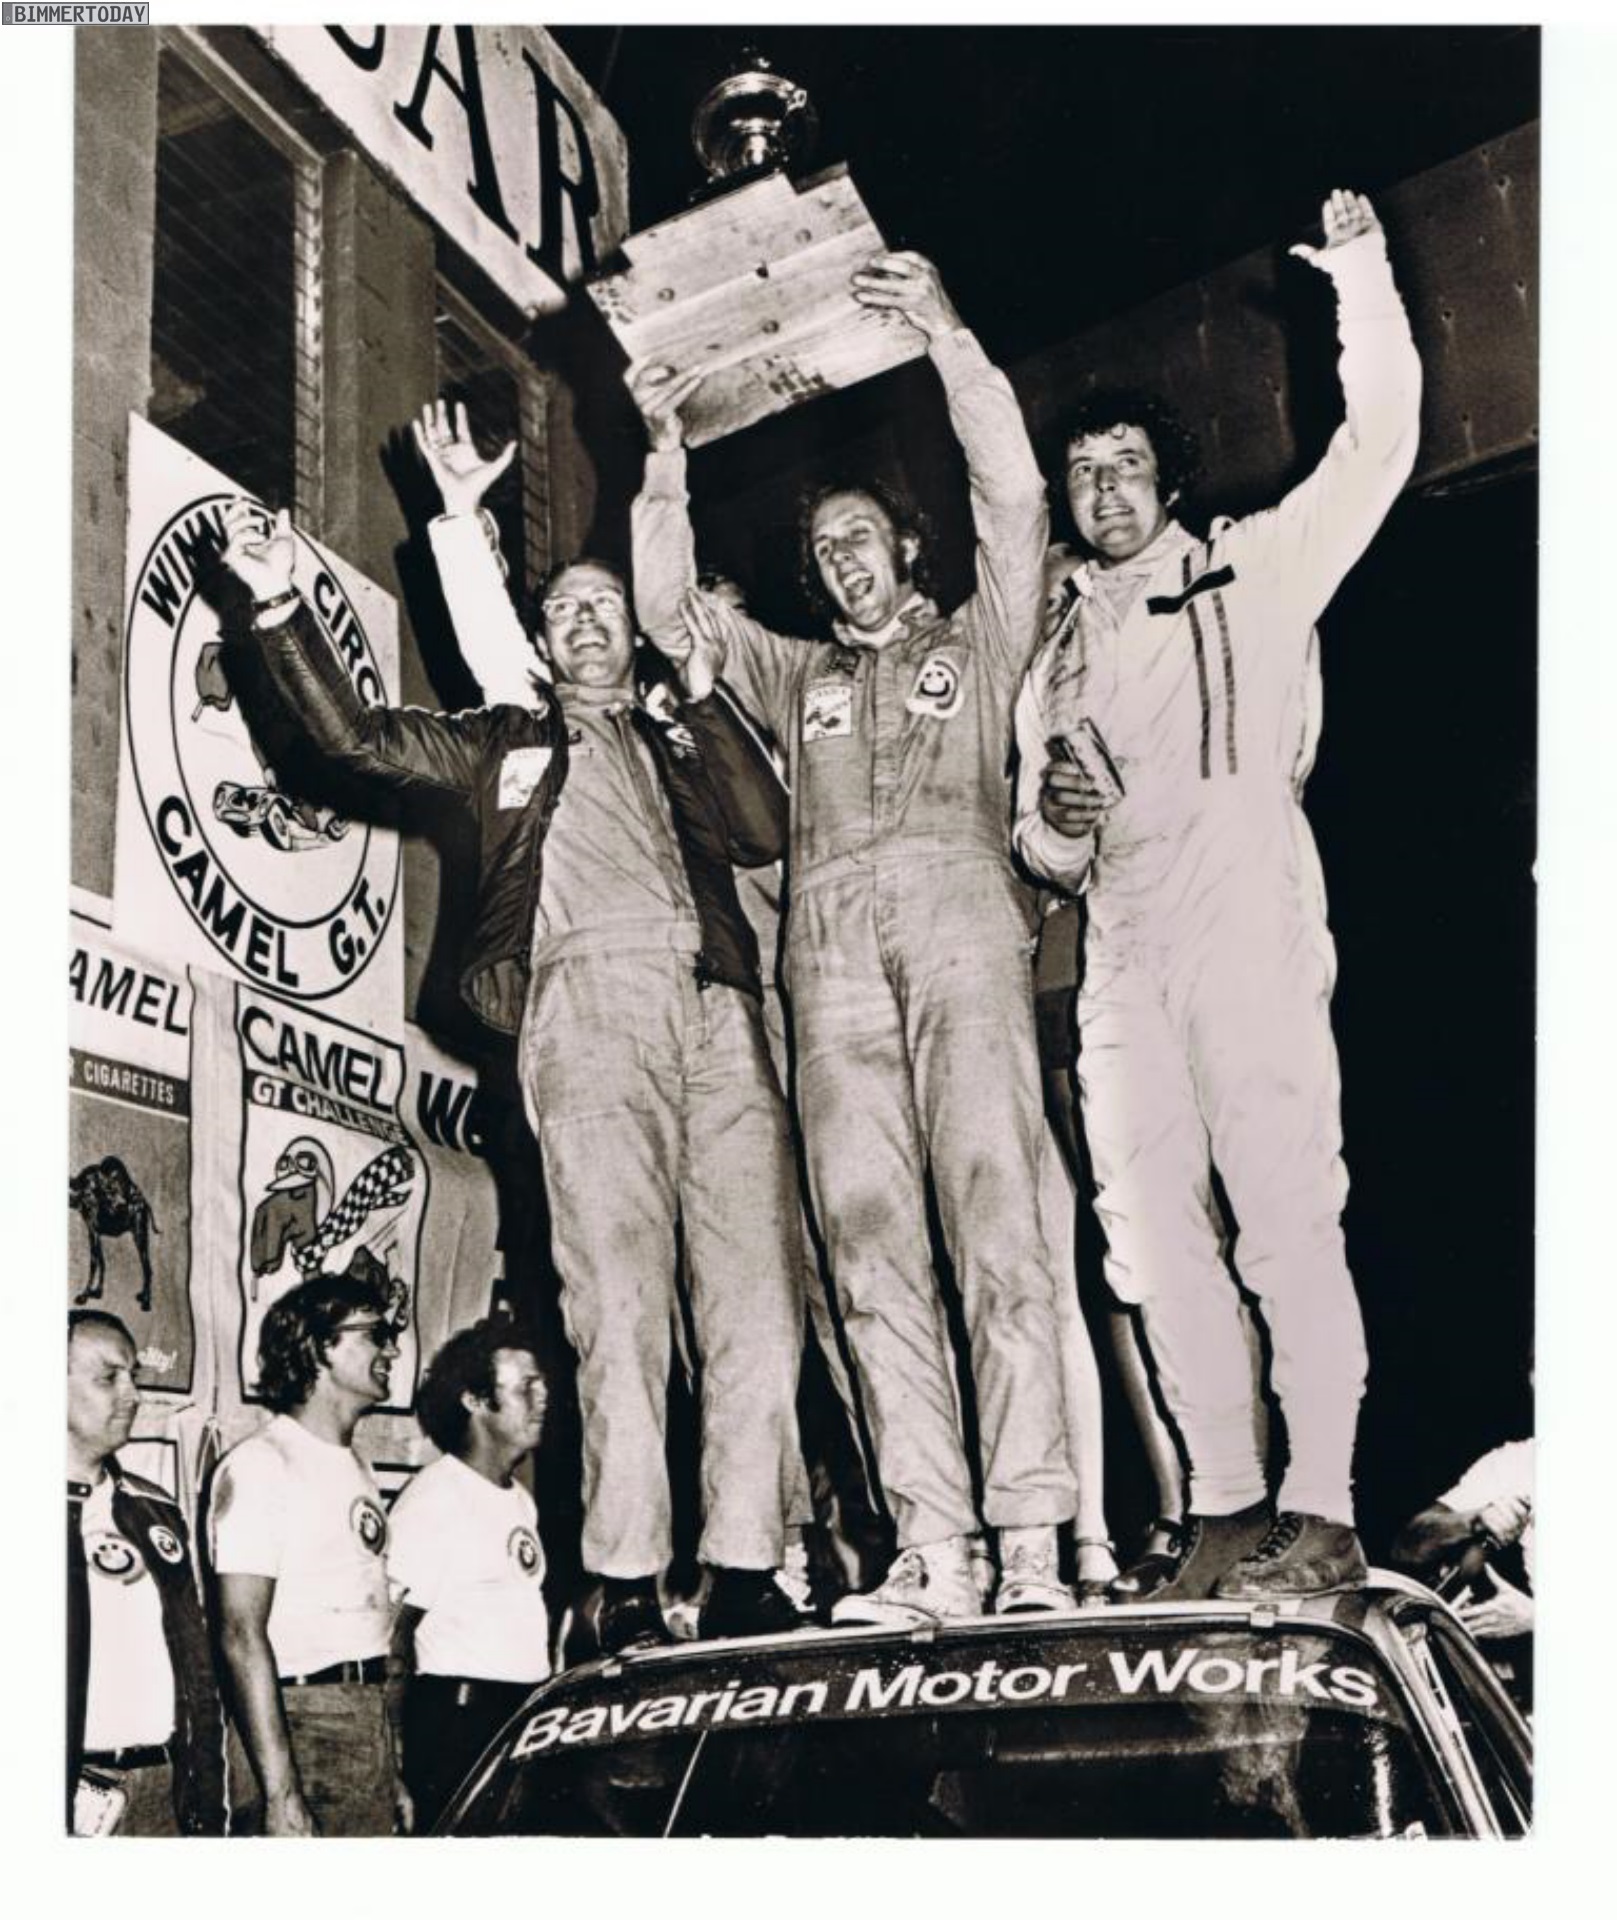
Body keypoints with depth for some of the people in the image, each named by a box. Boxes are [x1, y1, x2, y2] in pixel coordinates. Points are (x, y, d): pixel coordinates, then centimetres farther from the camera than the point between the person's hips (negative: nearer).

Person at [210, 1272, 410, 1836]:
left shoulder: (355, 1470, 18)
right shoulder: (262, 1465, -9)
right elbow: (242, 1635, -16)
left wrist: (392, 1774, 15)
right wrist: (281, 1795, -21)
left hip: (369, 1721, 8)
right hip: (304, 1723, -8)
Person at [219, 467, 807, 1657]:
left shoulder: (683, 737, 29)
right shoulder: (508, 741, 27)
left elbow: (765, 830, 11)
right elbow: (357, 735, 16)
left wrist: (702, 701, 8)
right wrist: (281, 606, 7)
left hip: (716, 1003, 2)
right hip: (584, 999, -2)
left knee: (758, 1289, -8)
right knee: (619, 1293, -14)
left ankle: (746, 1573, -8)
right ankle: (628, 1589, -15)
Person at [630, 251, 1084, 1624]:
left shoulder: (976, 646, 23)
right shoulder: (796, 677, 33)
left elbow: (1016, 498, 9)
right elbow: (673, 612, 23)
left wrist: (948, 335, 5)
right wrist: (668, 457, 17)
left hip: (958, 910, -3)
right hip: (831, 942, 3)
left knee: (995, 1211, -15)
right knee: (871, 1238, -8)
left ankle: (1032, 1545, -19)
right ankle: (934, 1553, -11)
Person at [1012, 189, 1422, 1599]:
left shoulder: (1253, 576, 14)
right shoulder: (1055, 671, 26)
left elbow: (1378, 445, 6)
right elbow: (1044, 849, 25)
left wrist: (1362, 282, 0)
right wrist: (1054, 830, 3)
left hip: (1250, 931, -5)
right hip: (1124, 963, 5)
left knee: (1287, 1214, -12)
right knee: (1157, 1239, 1)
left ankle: (1324, 1516, -9)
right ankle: (1227, 1510, 7)